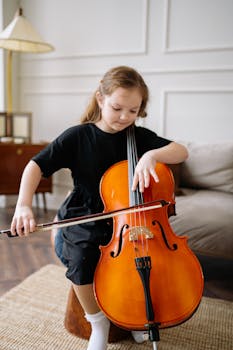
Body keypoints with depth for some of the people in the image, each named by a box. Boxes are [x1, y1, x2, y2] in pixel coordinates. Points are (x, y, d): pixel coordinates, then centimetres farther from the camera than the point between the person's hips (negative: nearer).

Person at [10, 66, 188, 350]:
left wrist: (151, 155, -29)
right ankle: (97, 321, 5)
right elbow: (36, 166, -9)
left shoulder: (141, 137, -1)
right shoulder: (78, 136, -7)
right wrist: (24, 204, -26)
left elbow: (181, 152, -9)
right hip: (85, 218, -1)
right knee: (79, 262, -27)